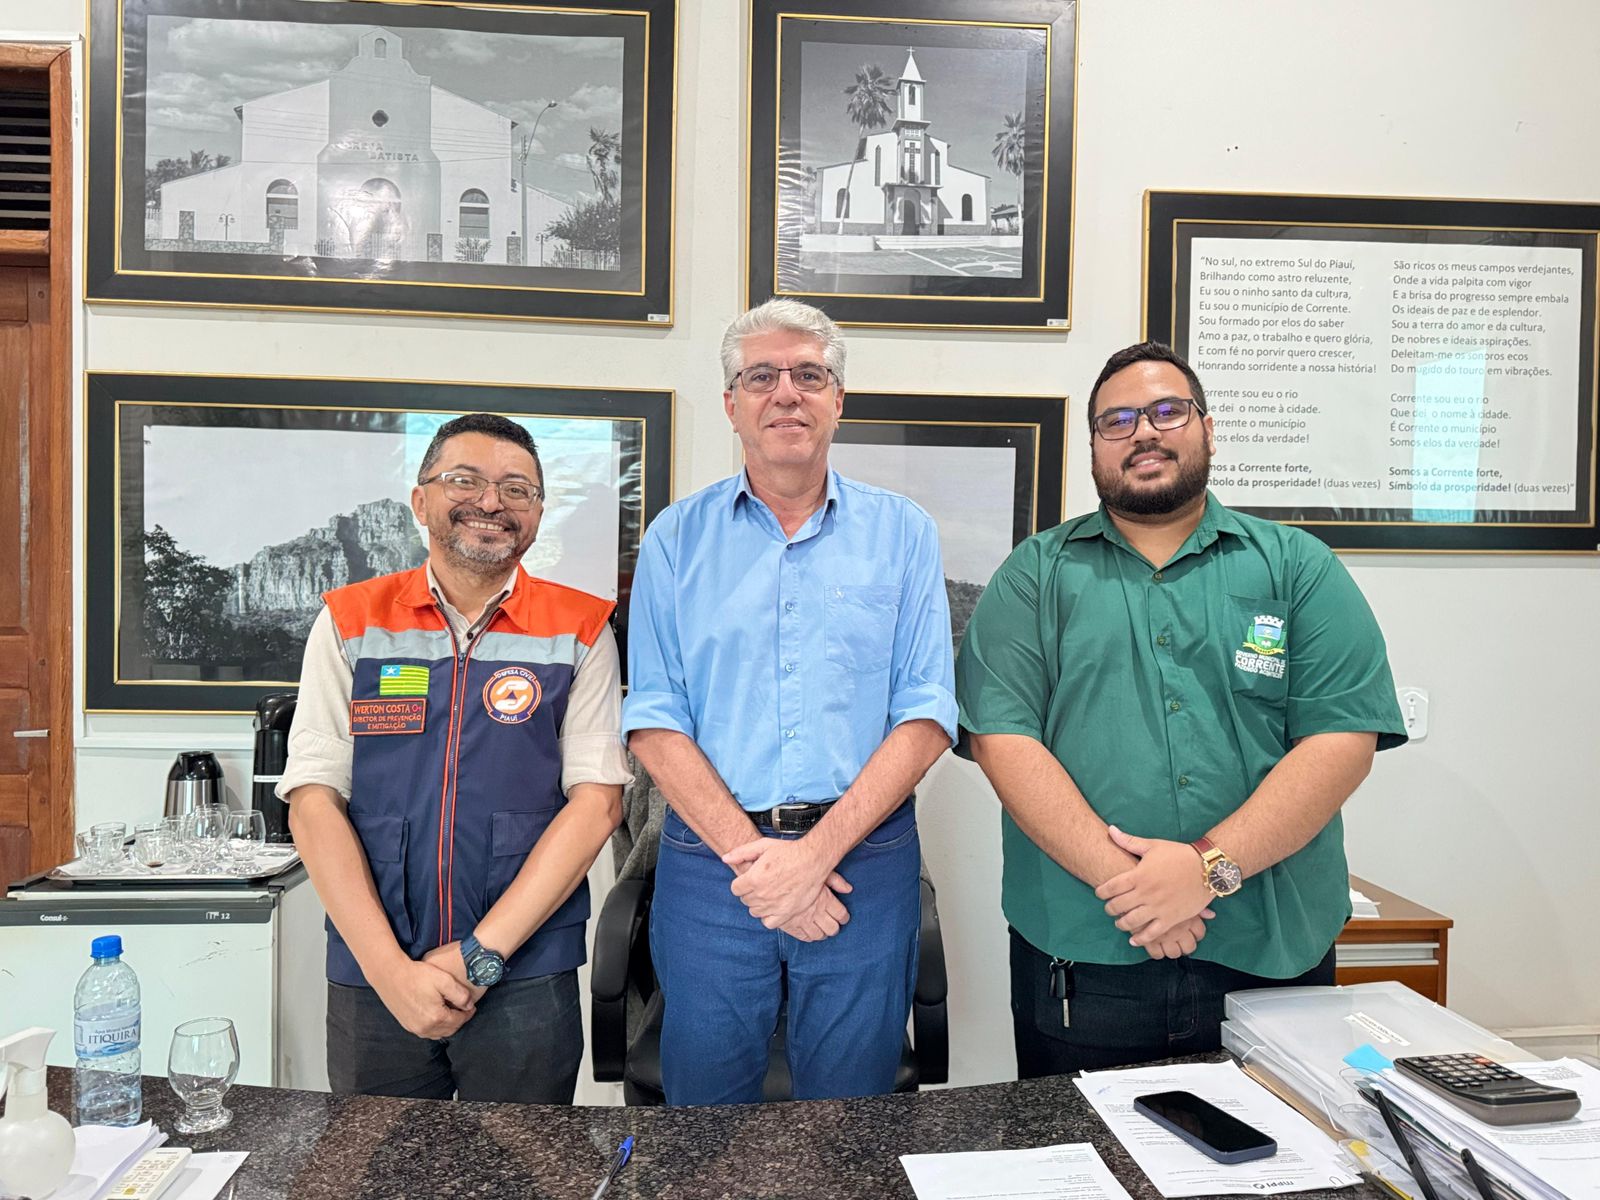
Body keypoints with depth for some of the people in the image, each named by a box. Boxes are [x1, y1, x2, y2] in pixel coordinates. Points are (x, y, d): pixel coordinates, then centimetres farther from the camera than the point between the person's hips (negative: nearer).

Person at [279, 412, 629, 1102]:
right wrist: (391, 969, -13)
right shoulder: (349, 624, 3)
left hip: (527, 982, -1)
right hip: (369, 976, 1)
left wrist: (479, 955, -13)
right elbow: (313, 802, -3)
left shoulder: (579, 631, 0)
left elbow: (597, 801, -7)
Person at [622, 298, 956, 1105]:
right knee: (704, 1116, 14)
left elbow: (925, 715, -3)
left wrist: (818, 851, -13)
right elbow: (653, 721, -2)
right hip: (709, 859, 0)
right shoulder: (678, 538, 4)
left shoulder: (901, 533, 4)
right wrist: (748, 852, -13)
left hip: (864, 862, 0)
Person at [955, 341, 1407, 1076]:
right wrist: (1117, 876, -17)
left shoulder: (1297, 567, 6)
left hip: (1273, 957, 1)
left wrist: (1212, 864, -16)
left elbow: (1343, 739, -4)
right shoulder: (1036, 574, 5)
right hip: (1079, 957, 0)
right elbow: (1000, 739, -6)